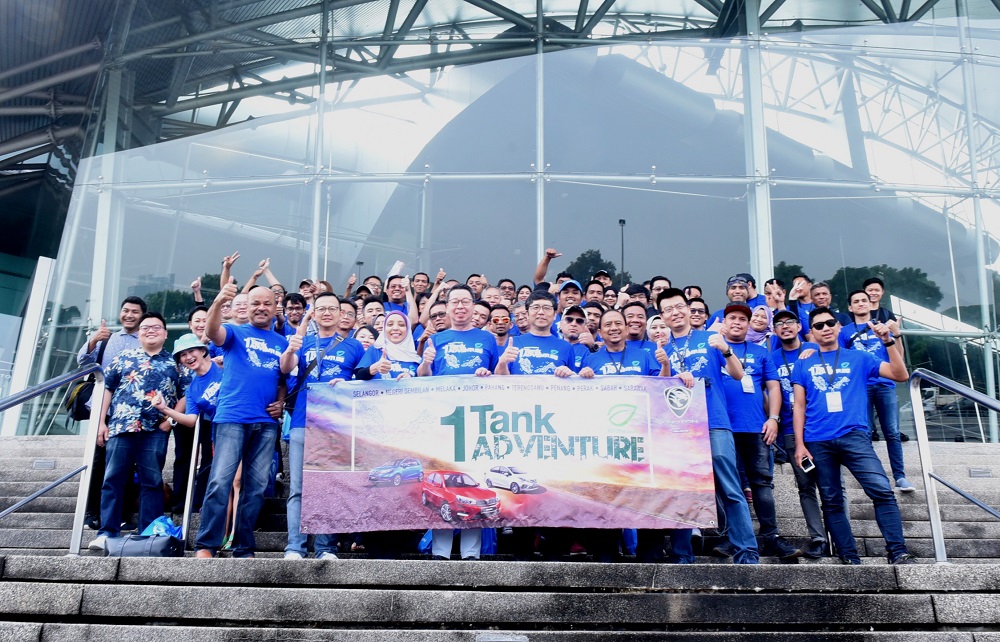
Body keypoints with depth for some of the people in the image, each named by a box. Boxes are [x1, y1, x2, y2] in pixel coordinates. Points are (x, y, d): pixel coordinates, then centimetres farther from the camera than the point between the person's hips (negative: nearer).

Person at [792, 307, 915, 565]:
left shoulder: (858, 358, 13)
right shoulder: (804, 364, 14)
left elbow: (900, 375, 8)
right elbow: (799, 406, 10)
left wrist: (888, 342, -4)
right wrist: (799, 444, 1)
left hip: (853, 435, -1)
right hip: (817, 442, 1)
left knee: (882, 490, -16)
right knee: (832, 502, 3)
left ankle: (898, 553, -10)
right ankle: (850, 558, 9)